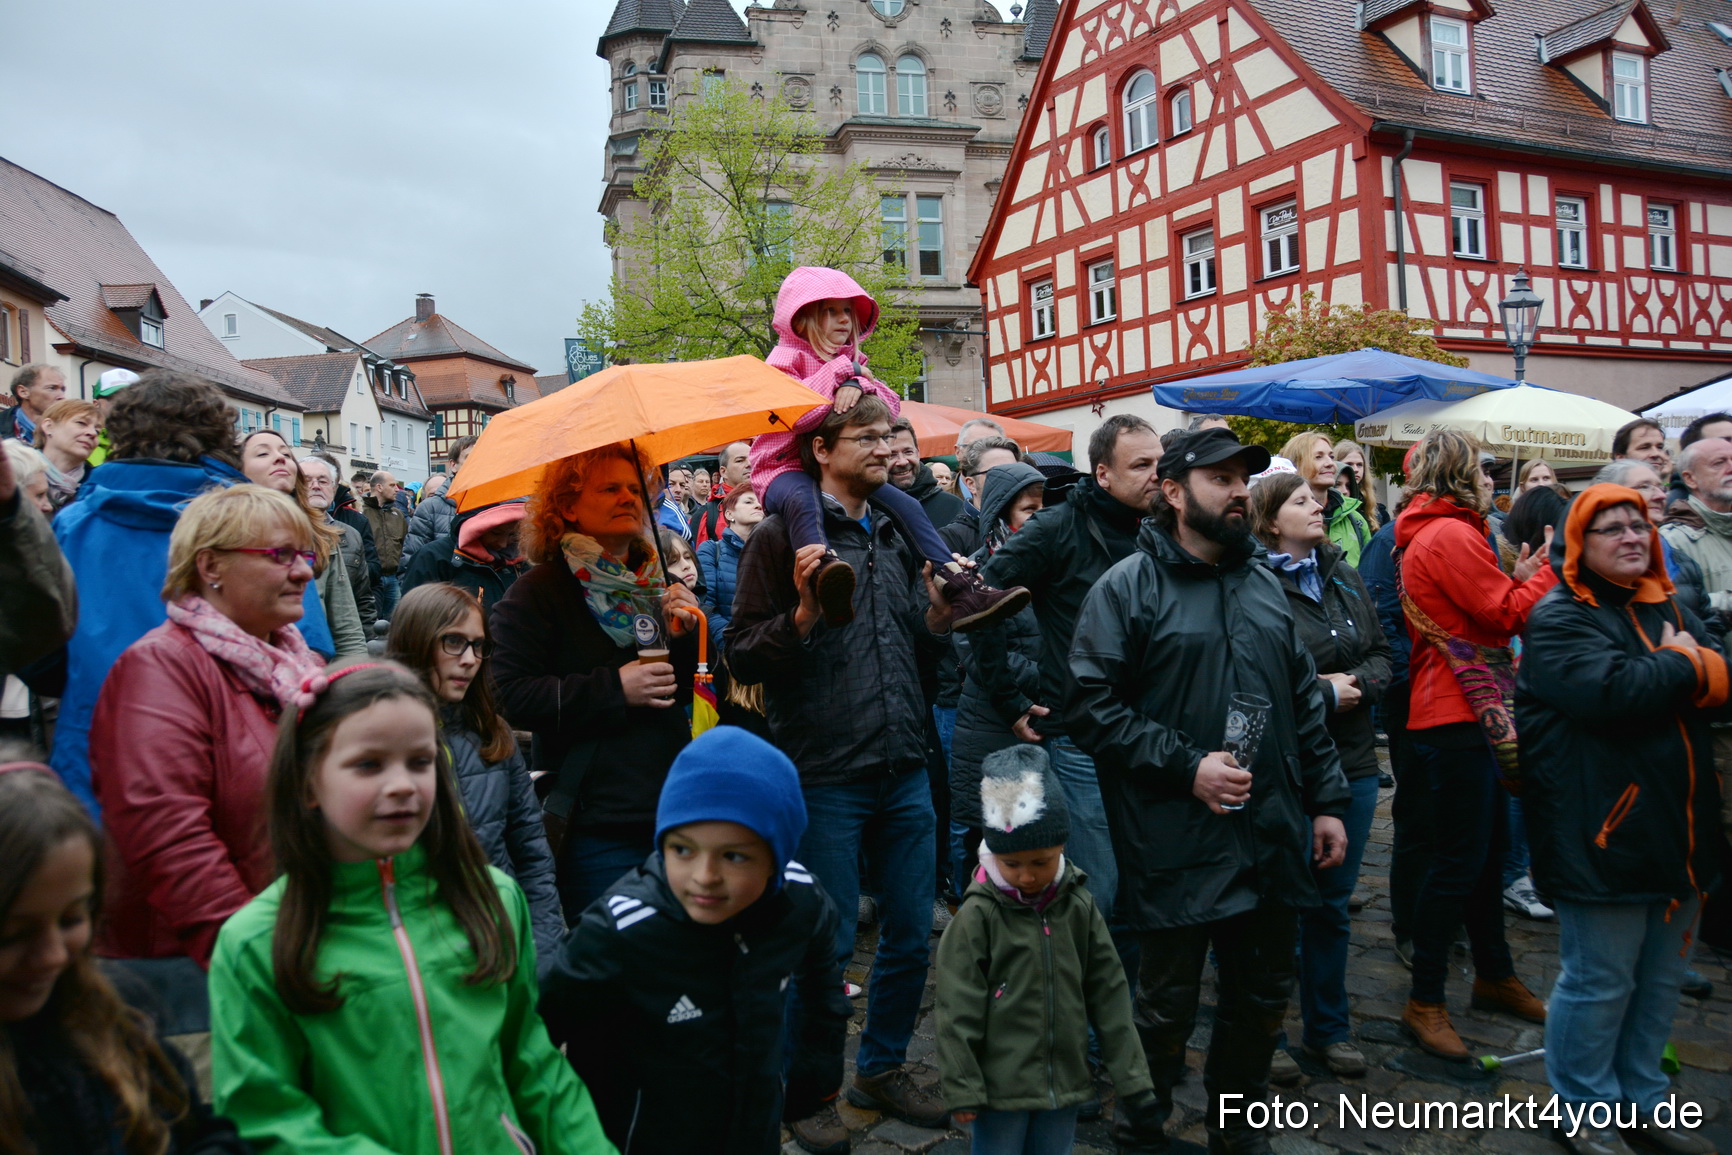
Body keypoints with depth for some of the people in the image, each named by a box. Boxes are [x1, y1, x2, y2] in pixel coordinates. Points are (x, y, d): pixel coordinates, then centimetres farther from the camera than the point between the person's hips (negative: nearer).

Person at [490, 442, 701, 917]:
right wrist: (615, 688, -19)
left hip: (670, 817, 6)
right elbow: (508, 696, -16)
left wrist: (684, 638, -4)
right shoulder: (539, 591, -4)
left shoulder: (655, 585, 15)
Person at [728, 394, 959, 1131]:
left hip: (904, 772, 6)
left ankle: (882, 1069, 35)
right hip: (825, 777, -6)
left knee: (911, 936, 14)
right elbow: (742, 657, -9)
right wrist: (804, 612, -23)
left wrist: (939, 614, 2)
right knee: (829, 945, 5)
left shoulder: (897, 535, 14)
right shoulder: (784, 534, -6)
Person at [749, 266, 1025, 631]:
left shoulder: (849, 362, 19)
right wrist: (840, 370, -12)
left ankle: (961, 591, -15)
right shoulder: (785, 358, -2)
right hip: (787, 469, -7)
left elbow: (891, 408, 5)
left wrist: (857, 386, -16)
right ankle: (825, 572, -71)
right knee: (803, 501, -41)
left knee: (906, 505, -8)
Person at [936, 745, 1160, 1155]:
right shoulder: (978, 916, -14)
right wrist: (962, 1090, -10)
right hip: (1000, 1088, -4)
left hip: (1065, 1084, 4)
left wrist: (1131, 1077, 4)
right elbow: (958, 1012, -11)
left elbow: (1109, 996, 3)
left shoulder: (1080, 907, -3)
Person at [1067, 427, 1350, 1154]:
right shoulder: (1129, 587, -8)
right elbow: (1090, 705, -14)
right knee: (1167, 1006, 7)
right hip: (1178, 845, -6)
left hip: (1273, 838, 6)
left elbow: (1303, 702, 16)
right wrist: (1185, 767, -17)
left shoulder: (1264, 584, 12)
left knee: (1263, 997, 18)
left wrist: (1326, 801, 12)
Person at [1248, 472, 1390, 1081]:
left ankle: (1328, 1026, 35)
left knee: (1333, 904, 18)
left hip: (1352, 763, 7)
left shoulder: (1345, 579, 9)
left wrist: (1358, 684, -8)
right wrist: (1322, 691, -15)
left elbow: (1380, 655, 12)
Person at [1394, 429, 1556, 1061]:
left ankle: (1494, 975, 34)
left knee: (1490, 845, 19)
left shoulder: (1432, 534, 18)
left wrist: (1518, 579, 6)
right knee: (1459, 860, -4)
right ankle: (1424, 1002, 6)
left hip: (1470, 717, 11)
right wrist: (1546, 572, -1)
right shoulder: (1450, 536, -15)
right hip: (1456, 718, -11)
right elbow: (1507, 617, -14)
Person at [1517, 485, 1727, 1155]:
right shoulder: (1559, 617, -11)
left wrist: (1678, 666, -16)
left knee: (1661, 980, 19)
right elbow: (1611, 693, -25)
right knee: (1599, 984, 4)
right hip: (1605, 836, -8)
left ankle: (1642, 1097, 35)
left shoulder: (1668, 609, 14)